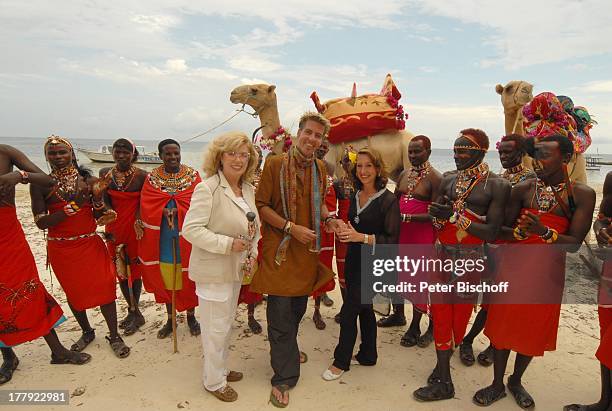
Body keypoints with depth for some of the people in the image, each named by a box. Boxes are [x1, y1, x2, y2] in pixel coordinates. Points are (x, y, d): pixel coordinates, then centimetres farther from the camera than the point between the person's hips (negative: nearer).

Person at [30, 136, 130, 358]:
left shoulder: (88, 179, -2)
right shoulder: (40, 184, -4)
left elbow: (99, 218, 1)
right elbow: (41, 222, -11)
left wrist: (97, 196, -17)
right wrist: (72, 206, -20)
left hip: (90, 244, 0)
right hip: (61, 248, 1)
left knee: (104, 287, -2)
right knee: (74, 292, 14)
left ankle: (114, 336, 13)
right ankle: (87, 332, 36)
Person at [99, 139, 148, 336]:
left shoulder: (141, 175, -9)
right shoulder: (105, 173, 1)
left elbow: (142, 203, -6)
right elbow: (105, 202, -1)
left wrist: (138, 223, -19)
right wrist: (109, 227, -14)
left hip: (135, 227, -4)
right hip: (115, 228, 4)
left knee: (134, 268, 5)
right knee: (120, 270, 11)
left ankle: (134, 312, 19)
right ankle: (133, 311, 27)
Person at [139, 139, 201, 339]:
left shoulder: (193, 175, 0)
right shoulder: (152, 177, 3)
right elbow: (146, 205, -6)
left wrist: (175, 209, -22)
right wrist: (164, 211, -23)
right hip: (162, 237, 1)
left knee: (188, 276, 8)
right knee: (166, 277, 10)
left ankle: (191, 316, 27)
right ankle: (170, 318, 28)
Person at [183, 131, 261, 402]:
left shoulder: (248, 189, 4)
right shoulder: (207, 189, -19)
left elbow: (253, 226, 14)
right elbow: (191, 229, -23)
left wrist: (252, 253, 1)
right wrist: (228, 244, -25)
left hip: (235, 268, 8)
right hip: (213, 269, -8)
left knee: (227, 322, 23)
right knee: (216, 327, 6)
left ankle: (221, 368, 44)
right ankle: (214, 381, 28)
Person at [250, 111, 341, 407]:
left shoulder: (320, 168, 7)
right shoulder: (275, 163, -11)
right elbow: (261, 205, -11)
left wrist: (328, 218, 0)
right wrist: (292, 228, -19)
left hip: (307, 249, 6)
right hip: (279, 248, -6)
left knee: (299, 307, 21)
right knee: (281, 312, -1)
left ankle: (287, 349, 48)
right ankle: (284, 377, 16)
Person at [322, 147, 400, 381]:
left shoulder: (388, 200, -14)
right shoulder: (356, 196, 7)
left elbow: (392, 240, -16)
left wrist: (362, 237, -24)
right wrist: (344, 230, 1)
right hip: (353, 261, 7)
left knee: (348, 312, -3)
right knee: (364, 308, 19)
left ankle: (341, 361, 16)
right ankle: (368, 355, 36)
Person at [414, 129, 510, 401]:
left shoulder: (497, 185, -6)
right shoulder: (448, 180, 7)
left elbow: (492, 233, -12)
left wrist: (456, 216, -20)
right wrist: (439, 215, -12)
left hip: (470, 258, -4)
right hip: (443, 255, 4)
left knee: (459, 313, 6)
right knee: (441, 313, 7)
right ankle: (443, 380, 23)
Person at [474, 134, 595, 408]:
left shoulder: (582, 194, -5)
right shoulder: (523, 189, -2)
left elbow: (575, 243, -11)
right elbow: (502, 230, -1)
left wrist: (544, 232, -28)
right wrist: (519, 232, -22)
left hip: (548, 271, 0)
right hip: (513, 265, 1)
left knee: (535, 328, 12)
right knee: (503, 323, 6)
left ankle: (516, 381, 36)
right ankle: (497, 384, 25)